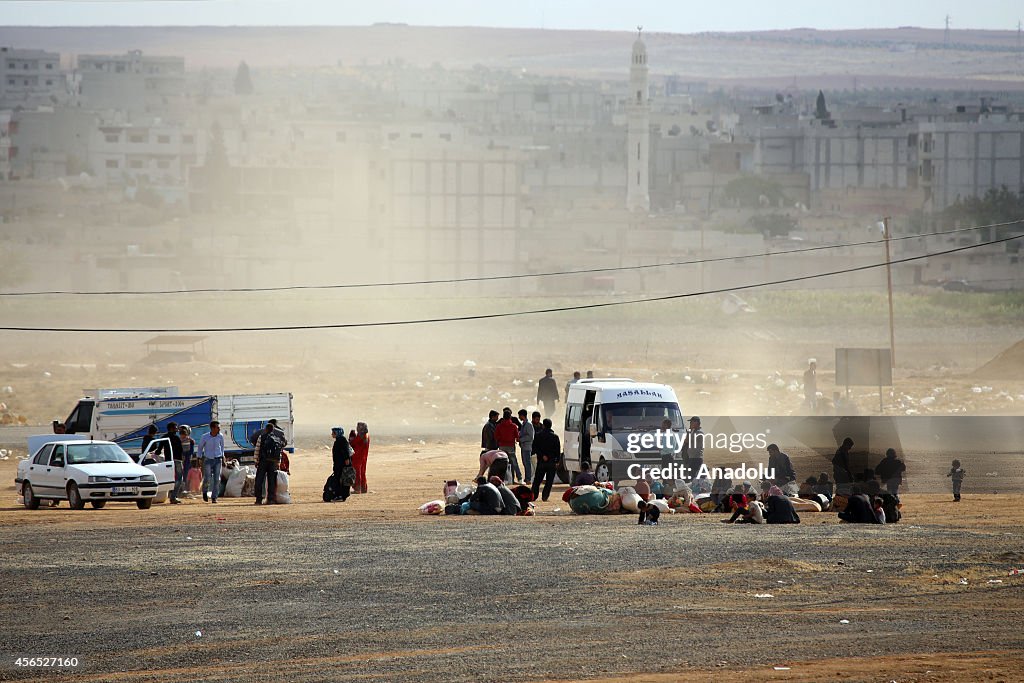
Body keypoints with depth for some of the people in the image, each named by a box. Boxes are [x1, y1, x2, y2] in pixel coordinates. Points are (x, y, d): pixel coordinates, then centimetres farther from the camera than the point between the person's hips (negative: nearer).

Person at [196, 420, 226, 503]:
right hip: (208, 460, -2)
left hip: (218, 460, 2)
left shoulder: (220, 436, -2)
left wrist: (223, 459, 15)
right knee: (207, 479, -9)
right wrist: (199, 459, 1)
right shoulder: (205, 437, -10)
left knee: (217, 479, -7)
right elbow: (200, 448, 3)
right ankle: (205, 491, 22)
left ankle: (214, 497, 0)